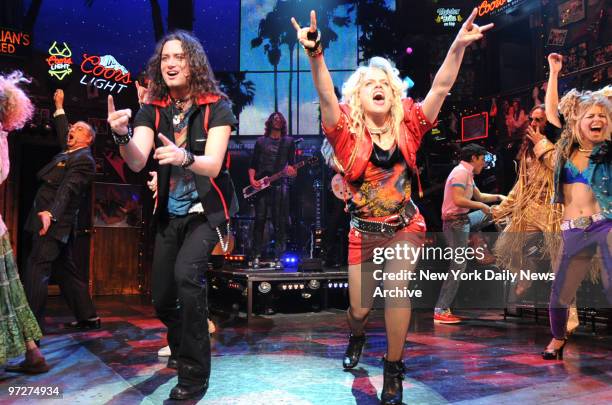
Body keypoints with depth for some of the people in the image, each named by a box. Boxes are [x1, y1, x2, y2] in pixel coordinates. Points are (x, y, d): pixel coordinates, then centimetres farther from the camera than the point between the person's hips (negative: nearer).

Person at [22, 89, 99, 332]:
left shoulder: (84, 160, -11)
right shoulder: (69, 152, 16)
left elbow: (68, 188, -25)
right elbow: (62, 134, 37)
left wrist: (50, 213, -37)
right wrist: (59, 108, 41)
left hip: (53, 222, -10)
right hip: (53, 222, 10)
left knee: (36, 270, -13)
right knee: (67, 271, 12)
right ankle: (88, 318, 19)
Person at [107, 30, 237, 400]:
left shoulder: (216, 106, -13)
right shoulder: (153, 109, -2)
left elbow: (213, 164, -24)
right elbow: (136, 162, -16)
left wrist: (185, 157, -45)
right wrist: (122, 135, -37)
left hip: (207, 209, -4)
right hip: (171, 212, 5)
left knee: (187, 271, -31)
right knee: (161, 298, 10)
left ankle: (195, 375, -15)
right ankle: (181, 345, 45)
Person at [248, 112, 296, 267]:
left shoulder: (288, 141, 12)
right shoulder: (261, 141, 13)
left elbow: (292, 163, 9)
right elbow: (253, 164, 11)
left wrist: (292, 171, -14)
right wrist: (252, 179, -5)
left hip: (280, 185, 0)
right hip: (261, 185, 0)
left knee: (279, 223, -3)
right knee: (259, 220, -3)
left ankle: (277, 258, 1)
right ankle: (257, 256, 3)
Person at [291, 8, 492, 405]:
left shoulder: (408, 128, -7)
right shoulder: (348, 134, -12)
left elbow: (440, 88, -15)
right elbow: (327, 99, -28)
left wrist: (459, 45, -28)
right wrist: (315, 55, -44)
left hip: (406, 226, 1)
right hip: (363, 232, 0)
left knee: (397, 286, -21)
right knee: (359, 308, 8)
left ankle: (393, 370, 2)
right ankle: (357, 337, 49)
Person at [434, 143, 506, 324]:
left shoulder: (467, 173, 14)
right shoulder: (461, 172, -16)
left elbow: (479, 196, 29)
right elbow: (458, 200, -27)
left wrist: (498, 197, 19)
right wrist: (481, 205, -14)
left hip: (464, 219, 10)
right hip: (456, 222, -10)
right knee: (458, 266, -9)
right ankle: (440, 311, -7)